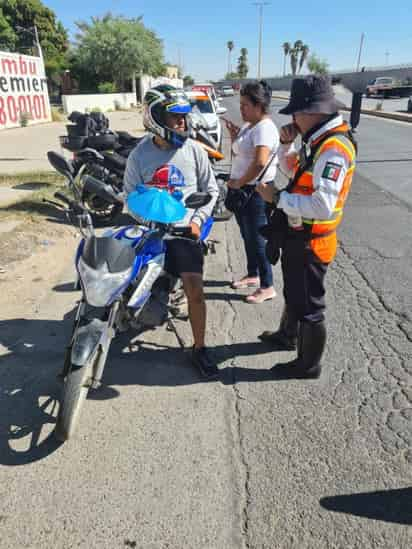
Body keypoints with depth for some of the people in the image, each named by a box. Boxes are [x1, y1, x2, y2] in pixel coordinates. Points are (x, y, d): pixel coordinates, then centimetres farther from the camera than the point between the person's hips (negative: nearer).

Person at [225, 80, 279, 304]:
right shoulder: (248, 126, 11)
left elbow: (260, 163, -30)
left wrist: (239, 182, -19)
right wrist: (233, 135, 3)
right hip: (241, 189, 10)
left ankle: (267, 287, 11)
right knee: (247, 236, 18)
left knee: (257, 239, -2)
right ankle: (252, 275, 35)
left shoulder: (264, 128, -18)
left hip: (255, 192, -10)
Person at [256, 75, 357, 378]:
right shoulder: (318, 139, 5)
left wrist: (277, 197, -26)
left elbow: (322, 206, -34)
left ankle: (309, 364, 25)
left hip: (310, 242, -10)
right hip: (298, 235, 10)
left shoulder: (334, 147, -25)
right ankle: (287, 335, 50)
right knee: (293, 292, 27)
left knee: (309, 305, 5)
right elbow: (291, 168, 21)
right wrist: (287, 143, 3)